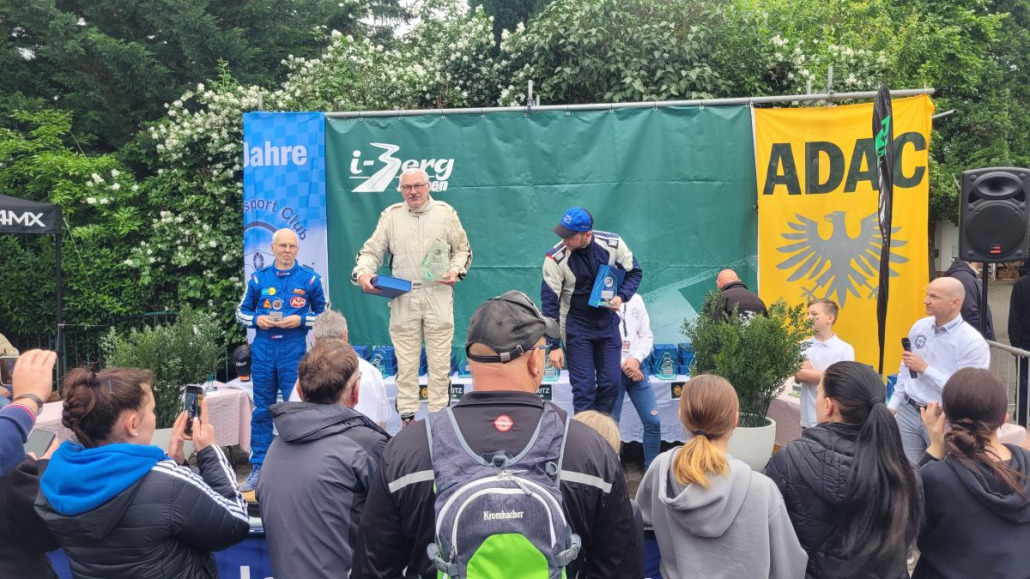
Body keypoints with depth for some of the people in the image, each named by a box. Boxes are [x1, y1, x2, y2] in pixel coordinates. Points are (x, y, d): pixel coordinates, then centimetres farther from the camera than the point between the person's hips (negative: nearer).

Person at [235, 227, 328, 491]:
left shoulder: (310, 279, 3)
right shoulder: (258, 278, 8)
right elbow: (241, 312, 17)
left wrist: (301, 320, -10)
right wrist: (257, 319, -4)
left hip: (294, 351, -2)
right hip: (263, 350, 2)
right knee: (262, 410, 7)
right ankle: (258, 468, 15)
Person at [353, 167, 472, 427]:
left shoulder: (446, 213, 6)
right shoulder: (390, 215, 6)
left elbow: (463, 249, 13)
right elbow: (372, 251, 6)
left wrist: (456, 271, -5)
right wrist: (362, 272, -13)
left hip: (438, 296, 0)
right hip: (403, 298, 1)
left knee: (440, 360, 4)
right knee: (405, 360, 4)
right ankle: (407, 416, 14)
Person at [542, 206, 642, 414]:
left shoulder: (613, 243, -15)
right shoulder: (555, 258, -22)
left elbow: (633, 273, 2)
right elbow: (549, 302, -16)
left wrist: (621, 297, -18)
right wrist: (554, 345, -15)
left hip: (607, 321, 3)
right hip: (576, 325, -3)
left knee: (611, 383, 6)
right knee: (583, 386, -4)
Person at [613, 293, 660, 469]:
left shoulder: (636, 299, 12)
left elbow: (647, 335, 10)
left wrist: (636, 359, -7)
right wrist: (622, 364, -13)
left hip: (636, 368, 5)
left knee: (653, 421, 3)